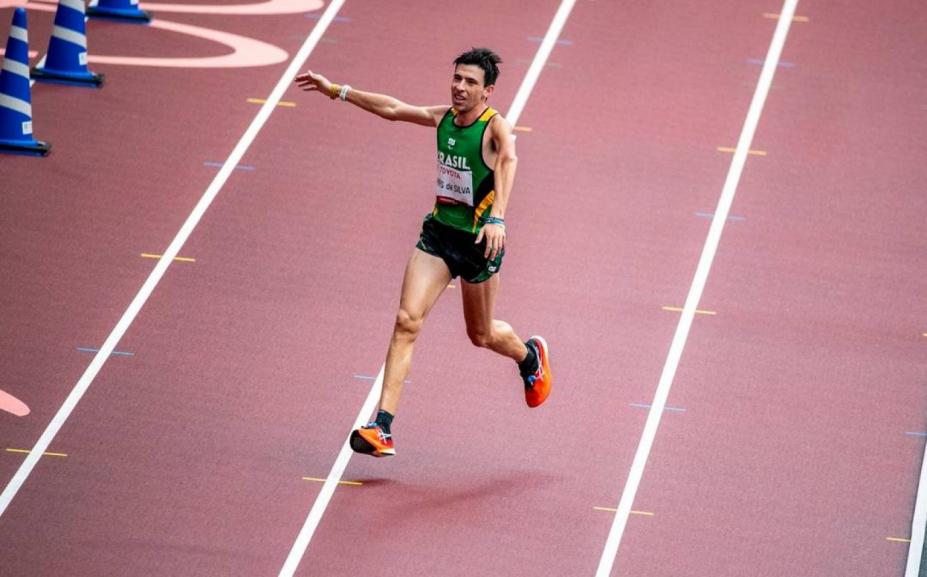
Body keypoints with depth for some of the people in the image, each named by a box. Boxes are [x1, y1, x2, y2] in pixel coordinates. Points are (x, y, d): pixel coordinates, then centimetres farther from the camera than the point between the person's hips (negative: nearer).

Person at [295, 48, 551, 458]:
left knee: (482, 336, 13)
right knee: (407, 320, -11)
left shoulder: (495, 127, -19)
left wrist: (498, 219, -56)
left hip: (478, 242, -5)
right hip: (438, 232, 5)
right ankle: (382, 428, -15)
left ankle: (530, 356, 50)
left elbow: (507, 161, -39)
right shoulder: (444, 118, 1)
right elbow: (392, 108, 15)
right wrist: (336, 91, 17)